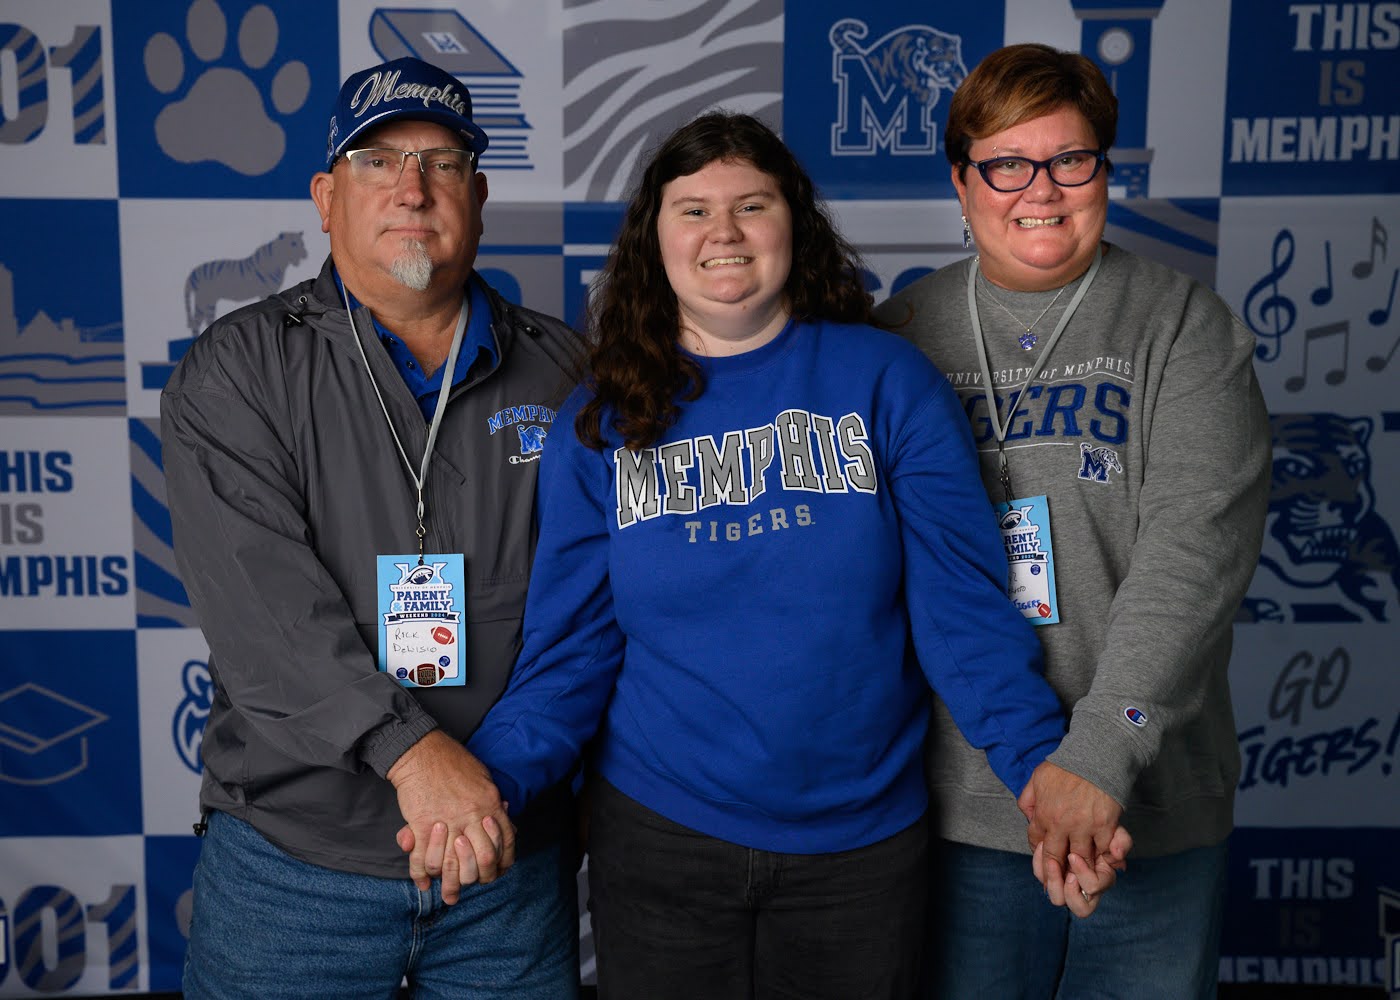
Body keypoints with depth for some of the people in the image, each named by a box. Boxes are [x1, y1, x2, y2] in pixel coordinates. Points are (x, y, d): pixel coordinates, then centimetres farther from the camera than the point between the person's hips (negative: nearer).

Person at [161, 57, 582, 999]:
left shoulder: (562, 372, 5)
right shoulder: (238, 369, -2)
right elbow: (259, 594, -16)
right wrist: (409, 748, -26)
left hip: (513, 858, 2)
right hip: (289, 859, -1)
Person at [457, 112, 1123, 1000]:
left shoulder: (887, 380, -5)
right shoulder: (602, 420, 0)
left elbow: (963, 603, -8)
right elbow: (570, 644, -2)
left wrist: (1040, 761, -21)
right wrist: (492, 777, -17)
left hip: (861, 843, 0)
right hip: (660, 839, 1)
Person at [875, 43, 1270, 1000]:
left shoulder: (1184, 324, -2)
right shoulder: (905, 332, 4)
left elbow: (1197, 544, -14)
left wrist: (1100, 755, -24)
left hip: (1152, 811, -1)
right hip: (957, 807, 1)